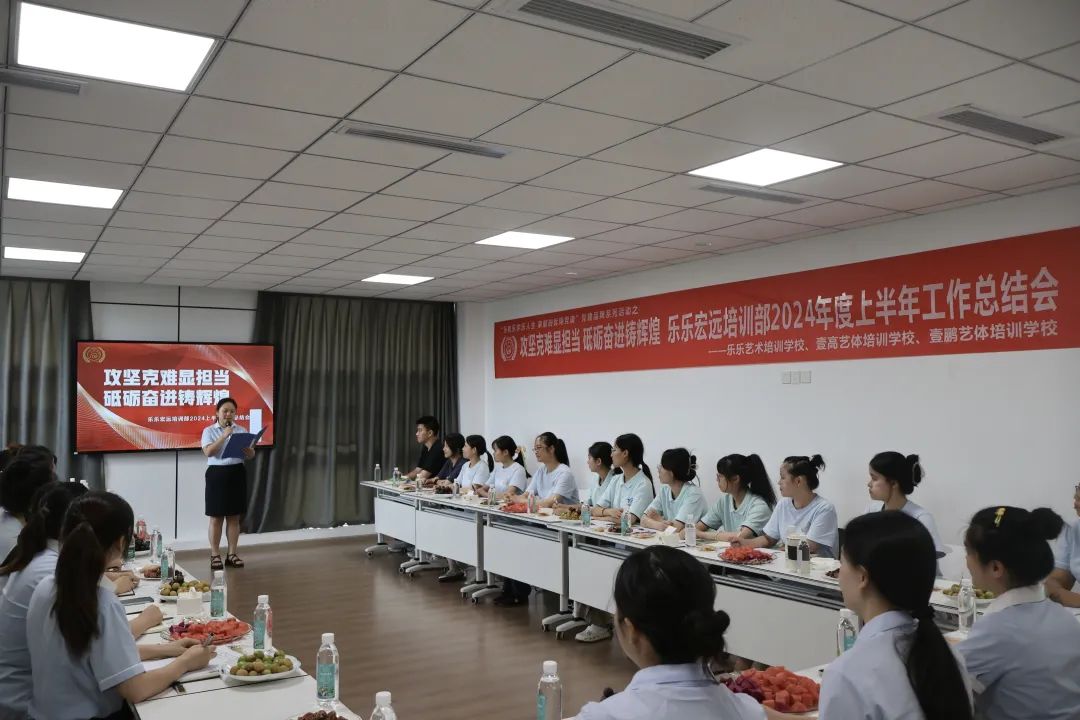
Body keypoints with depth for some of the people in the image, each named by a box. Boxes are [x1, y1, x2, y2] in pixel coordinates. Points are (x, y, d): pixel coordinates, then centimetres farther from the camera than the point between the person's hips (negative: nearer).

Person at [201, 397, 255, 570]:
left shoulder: (241, 430, 8)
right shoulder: (209, 431, 0)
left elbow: (251, 455, 5)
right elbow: (208, 452, -15)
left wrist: (247, 448, -18)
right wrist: (224, 436, -21)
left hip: (237, 474, 3)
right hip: (217, 475, -3)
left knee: (234, 517, 7)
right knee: (216, 517, 1)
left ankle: (232, 554, 15)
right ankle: (215, 555, 9)